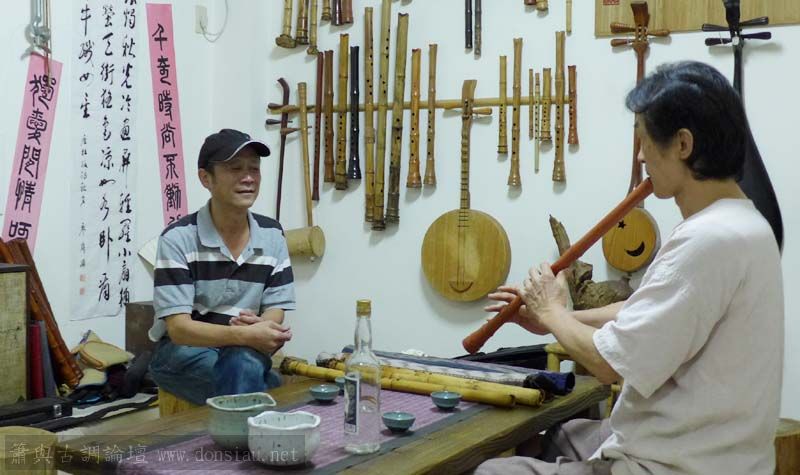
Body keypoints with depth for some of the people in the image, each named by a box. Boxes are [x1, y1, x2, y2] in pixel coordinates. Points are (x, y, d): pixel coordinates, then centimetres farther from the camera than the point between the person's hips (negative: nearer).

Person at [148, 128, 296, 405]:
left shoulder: (272, 235, 0)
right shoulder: (178, 238, -13)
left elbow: (275, 312, 2)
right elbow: (178, 327, -18)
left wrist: (262, 328, -24)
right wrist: (245, 335, -34)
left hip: (247, 352, 4)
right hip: (182, 351, -4)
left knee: (245, 364, -31)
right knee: (244, 365, -33)